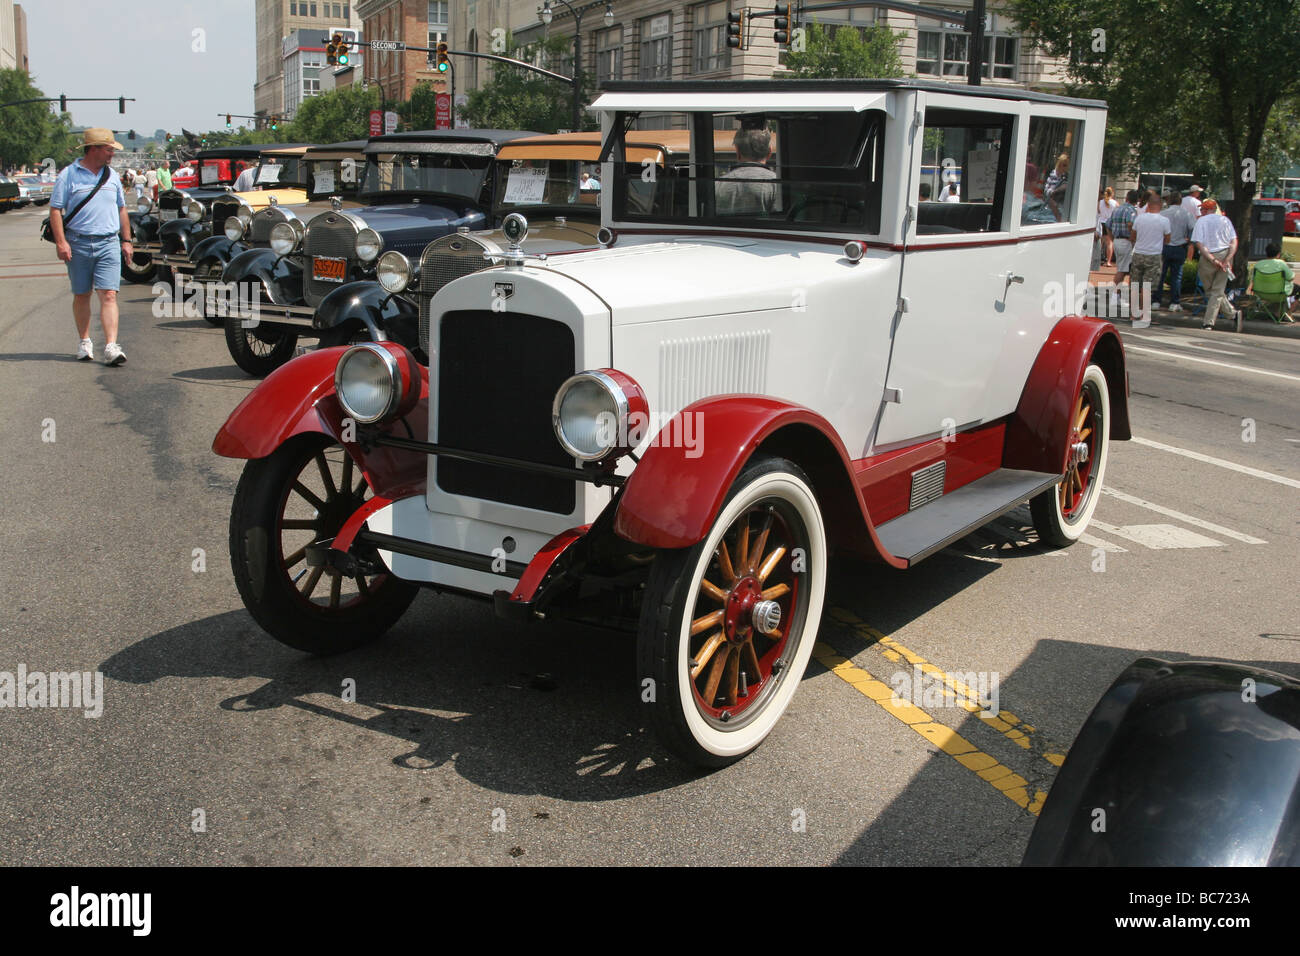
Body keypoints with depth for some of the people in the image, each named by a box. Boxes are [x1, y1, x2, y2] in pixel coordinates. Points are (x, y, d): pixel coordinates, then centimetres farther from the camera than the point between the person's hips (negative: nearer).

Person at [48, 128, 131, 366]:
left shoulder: (112, 176, 13)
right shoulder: (69, 175, -1)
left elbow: (121, 210, 21)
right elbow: (55, 210, -3)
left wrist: (126, 240, 16)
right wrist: (60, 241, -12)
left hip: (109, 244, 2)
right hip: (78, 243, -2)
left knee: (109, 295, -9)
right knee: (81, 295, 9)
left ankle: (111, 346, -15)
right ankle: (84, 342, 22)